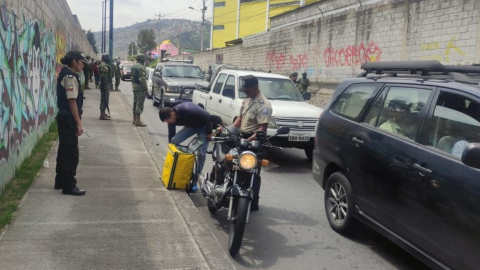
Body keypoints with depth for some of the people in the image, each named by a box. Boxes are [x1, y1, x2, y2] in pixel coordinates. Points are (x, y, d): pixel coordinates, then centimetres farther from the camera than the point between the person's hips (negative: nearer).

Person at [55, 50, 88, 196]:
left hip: (65, 117, 10)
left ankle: (61, 181, 27)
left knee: (65, 151, 17)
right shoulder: (70, 77, -16)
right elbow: (72, 101, -22)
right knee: (71, 153, -4)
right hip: (69, 119, -10)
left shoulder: (65, 74, 14)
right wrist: (79, 123, -21)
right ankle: (69, 186, 2)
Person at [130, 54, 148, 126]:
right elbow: (142, 80, -22)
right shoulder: (141, 67, -18)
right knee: (140, 104, -7)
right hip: (140, 88, -10)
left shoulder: (133, 67, 13)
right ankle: (138, 121, -7)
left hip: (134, 87, 10)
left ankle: (134, 119, 20)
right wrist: (146, 89, -19)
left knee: (135, 103, 15)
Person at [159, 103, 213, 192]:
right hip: (191, 125, 6)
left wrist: (209, 132, -20)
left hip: (203, 126, -6)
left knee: (201, 153, -12)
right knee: (174, 141, -9)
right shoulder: (173, 118, -17)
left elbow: (207, 116, -31)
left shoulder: (188, 110, -40)